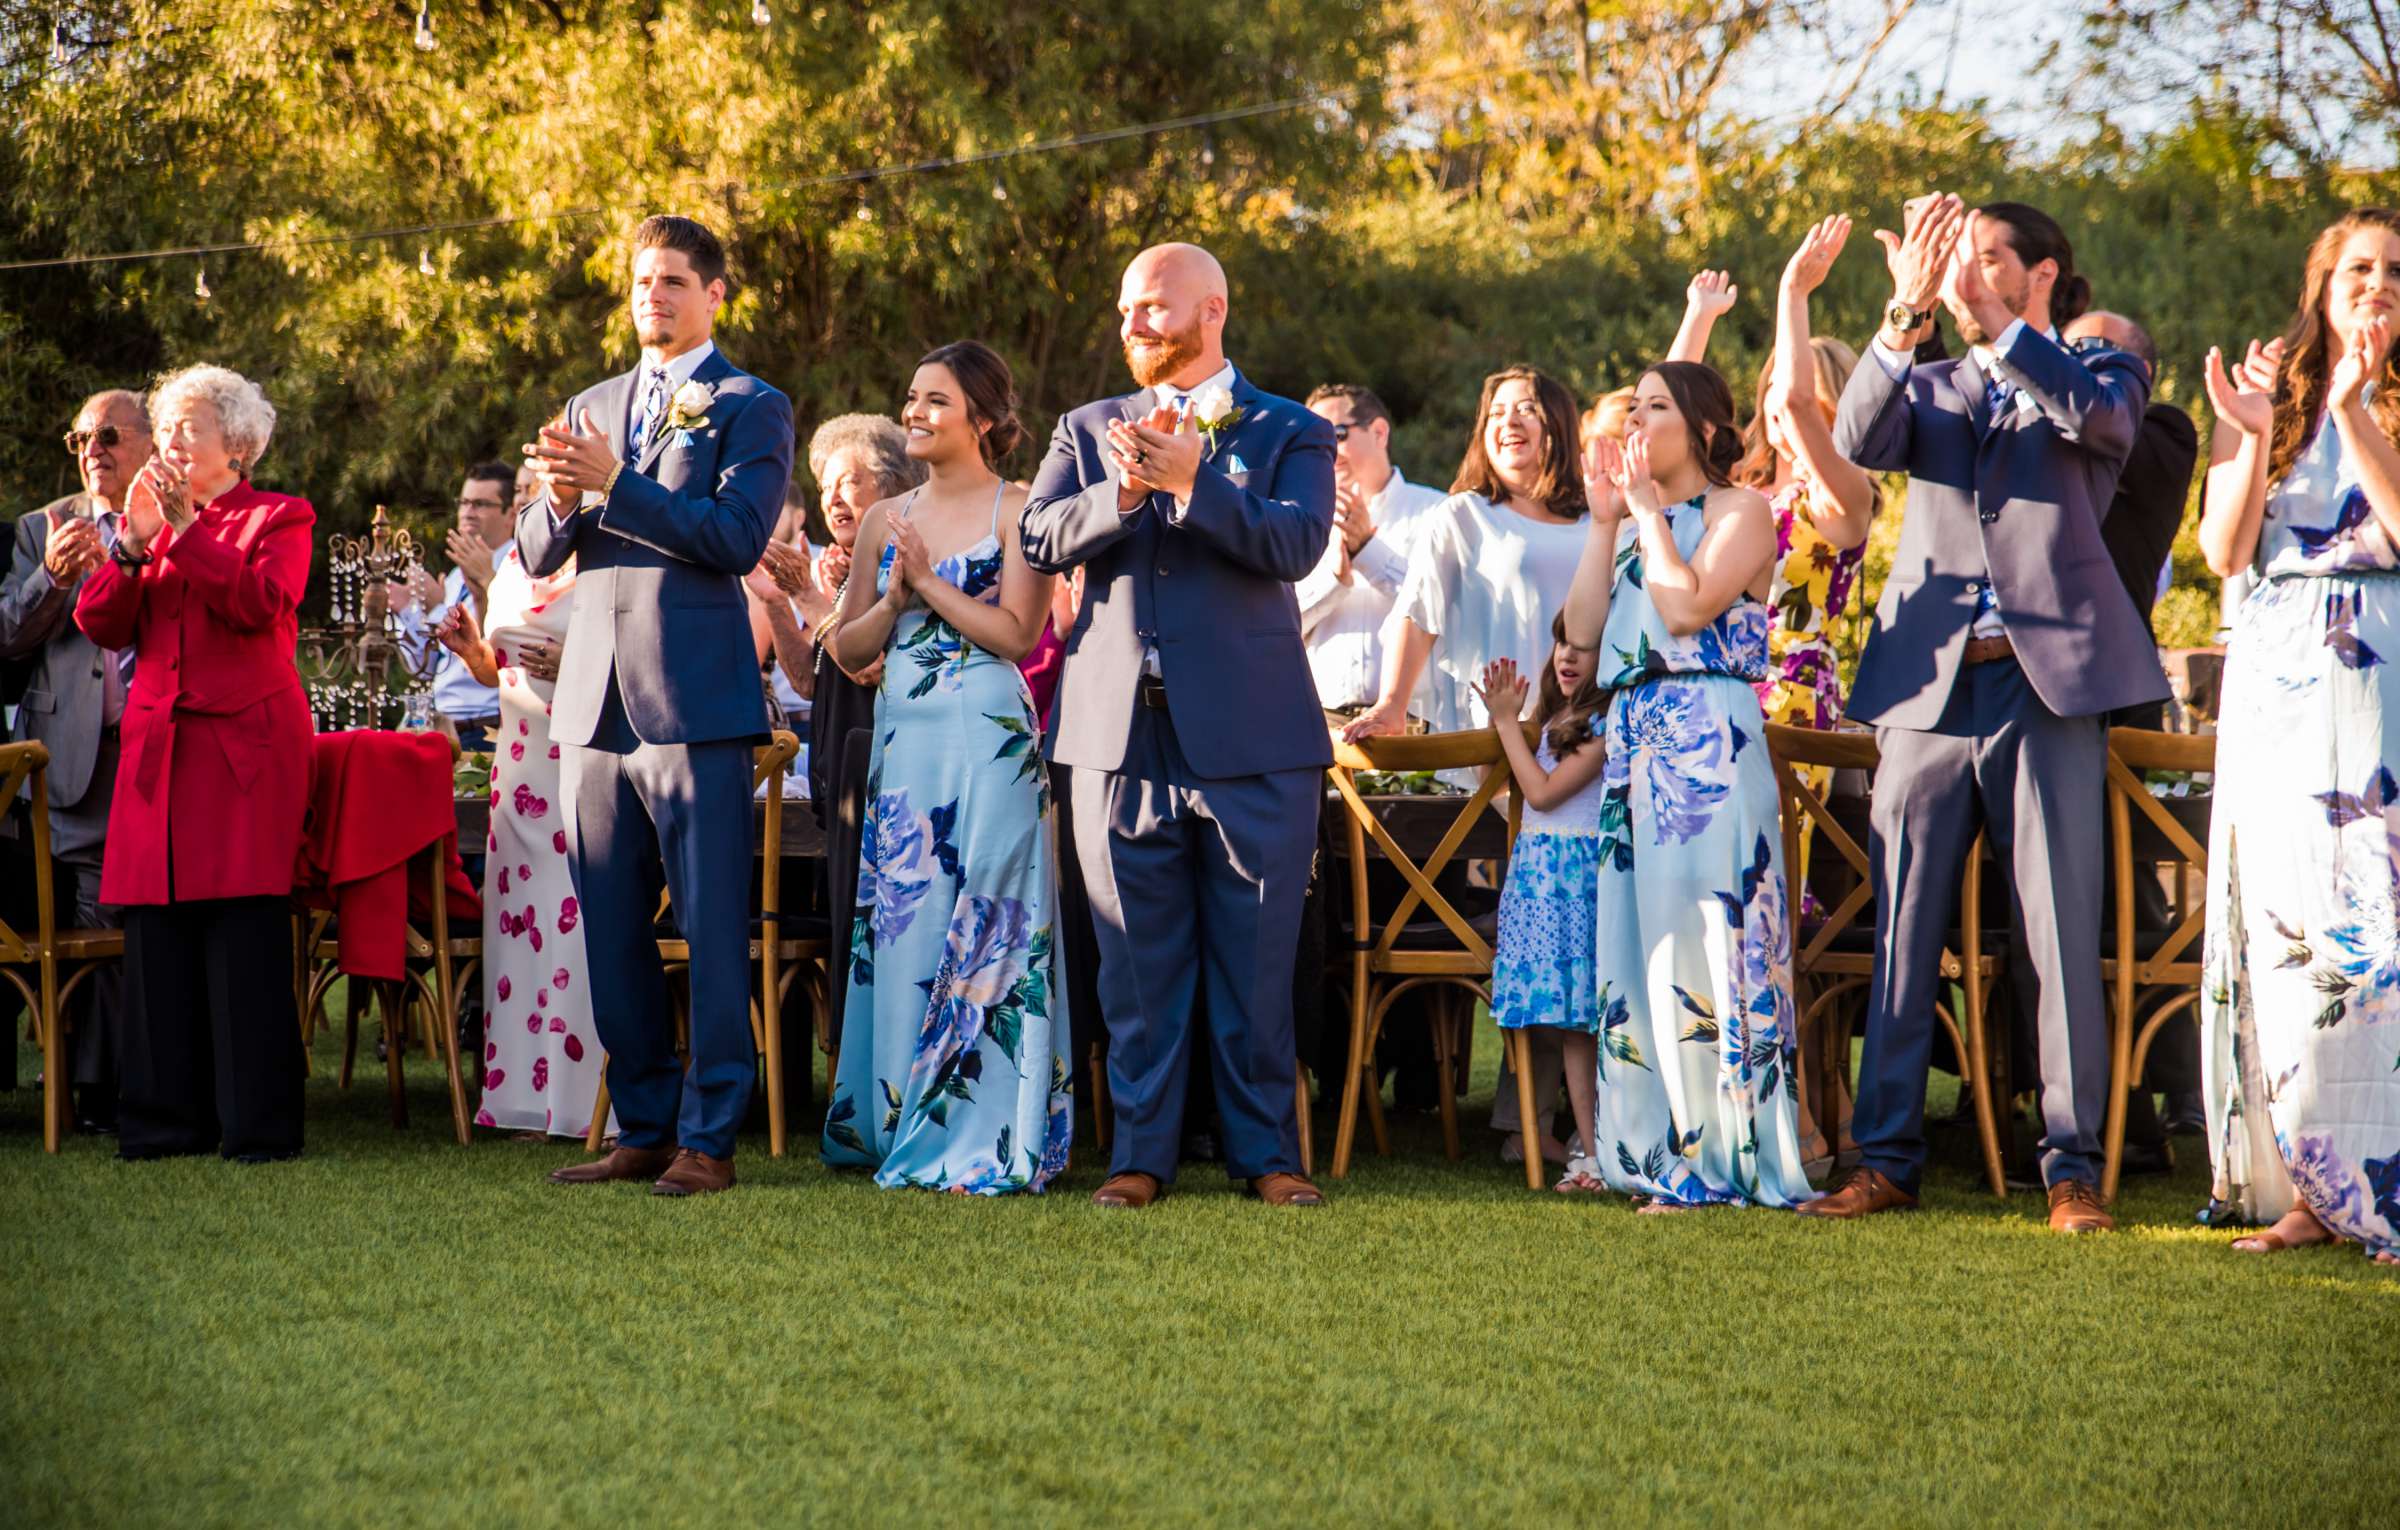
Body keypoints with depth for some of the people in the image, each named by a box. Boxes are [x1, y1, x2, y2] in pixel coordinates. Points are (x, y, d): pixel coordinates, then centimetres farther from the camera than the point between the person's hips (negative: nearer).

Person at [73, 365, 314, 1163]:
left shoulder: (279, 519, 7)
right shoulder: (155, 521, 20)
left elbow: (262, 603, -13)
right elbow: (99, 623, 8)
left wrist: (185, 529, -16)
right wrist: (132, 545, -8)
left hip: (244, 749, -4)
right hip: (159, 751, 4)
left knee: (244, 938, -9)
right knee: (158, 938, -1)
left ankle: (258, 1125, -7)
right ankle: (166, 1120, 4)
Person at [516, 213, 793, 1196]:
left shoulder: (751, 408, 1)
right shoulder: (591, 410, 19)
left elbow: (737, 536, -13)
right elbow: (537, 554, 16)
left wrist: (610, 486, -17)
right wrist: (561, 500, -7)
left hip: (693, 699, -6)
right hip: (595, 701, 6)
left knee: (712, 930, -5)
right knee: (610, 933, 8)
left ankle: (707, 1139, -2)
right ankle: (643, 1127, 16)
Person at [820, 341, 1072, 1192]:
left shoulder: (1016, 511, -1)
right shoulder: (886, 521, 15)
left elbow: (1016, 633, -10)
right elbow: (848, 651, 14)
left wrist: (929, 583, -9)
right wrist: (894, 595, -3)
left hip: (988, 742, -5)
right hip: (902, 739, 5)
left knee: (979, 927, -6)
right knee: (899, 925, 5)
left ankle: (981, 1141, -2)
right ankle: (897, 1126, 13)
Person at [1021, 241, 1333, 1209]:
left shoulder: (1291, 434, 7)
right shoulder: (1089, 432, 15)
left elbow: (1298, 542, -11)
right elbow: (1038, 539, 0)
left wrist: (1190, 483, -21)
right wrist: (1120, 493, -17)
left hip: (1250, 736, -2)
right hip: (1121, 732, 2)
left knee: (1256, 960, 2)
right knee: (1138, 963, 5)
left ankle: (1266, 1152, 11)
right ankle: (1141, 1154, 11)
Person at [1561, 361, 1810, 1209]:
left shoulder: (1739, 509, 1)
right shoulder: (1639, 522, 23)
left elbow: (1689, 605, -15)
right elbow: (1583, 629, 11)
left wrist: (1646, 510, -5)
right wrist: (1604, 521, 8)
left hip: (1709, 739, -8)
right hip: (1634, 738, 8)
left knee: (1707, 932, -10)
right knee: (1640, 939, 4)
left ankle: (1726, 1160, -8)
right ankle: (1665, 1152, 7)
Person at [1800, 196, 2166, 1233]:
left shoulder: (2102, 375, 10)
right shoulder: (1931, 386, 17)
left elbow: (2096, 416, -14)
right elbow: (1858, 442, -4)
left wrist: (1989, 316, -18)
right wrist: (1908, 312, -16)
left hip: (2048, 686, -3)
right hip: (1930, 685, 3)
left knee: (2064, 936, -5)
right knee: (1901, 934, 3)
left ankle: (2072, 1167, 0)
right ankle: (1885, 1158, 9)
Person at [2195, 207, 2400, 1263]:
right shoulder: (2267, 393, 12)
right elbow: (2223, 551, 4)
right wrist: (2254, 439, -9)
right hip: (2274, 677, 2)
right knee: (2278, 917, -1)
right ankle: (2308, 1188, 3)